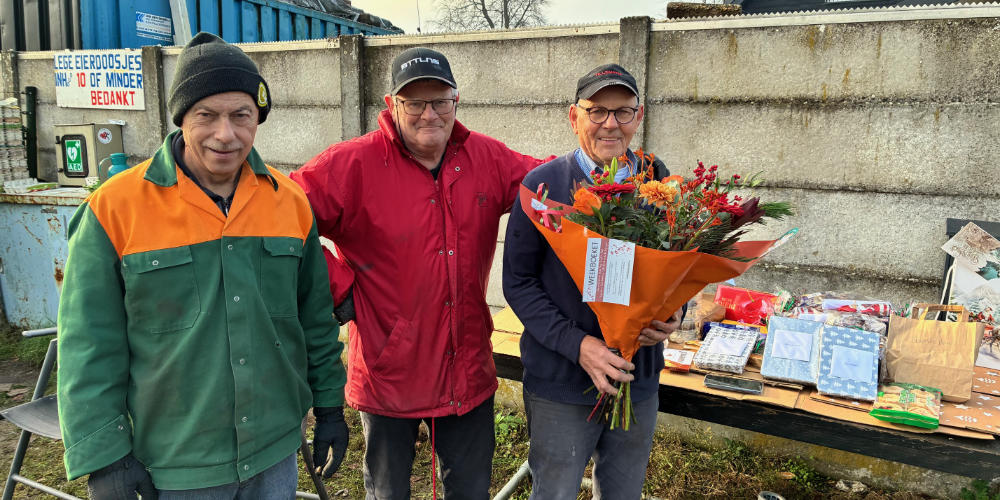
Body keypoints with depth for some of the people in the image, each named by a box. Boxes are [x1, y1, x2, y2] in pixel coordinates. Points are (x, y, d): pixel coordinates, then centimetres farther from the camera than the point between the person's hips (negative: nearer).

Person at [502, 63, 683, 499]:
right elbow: (518, 282, -9)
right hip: (561, 384, -3)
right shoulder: (543, 184, -8)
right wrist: (578, 344, -19)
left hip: (639, 380, 3)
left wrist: (671, 316, -13)